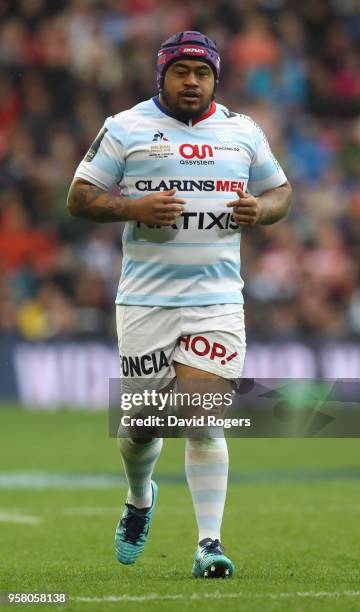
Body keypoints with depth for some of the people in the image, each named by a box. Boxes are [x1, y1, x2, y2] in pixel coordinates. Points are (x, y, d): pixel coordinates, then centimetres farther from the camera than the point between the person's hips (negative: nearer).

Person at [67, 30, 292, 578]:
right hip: (145, 302, -1)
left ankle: (210, 543, -8)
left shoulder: (243, 132, 10)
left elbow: (280, 191, 20)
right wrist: (134, 208, -16)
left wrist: (261, 209, -4)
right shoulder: (125, 129, 2)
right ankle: (140, 500, 38)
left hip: (218, 301, 1)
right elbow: (79, 198, 2)